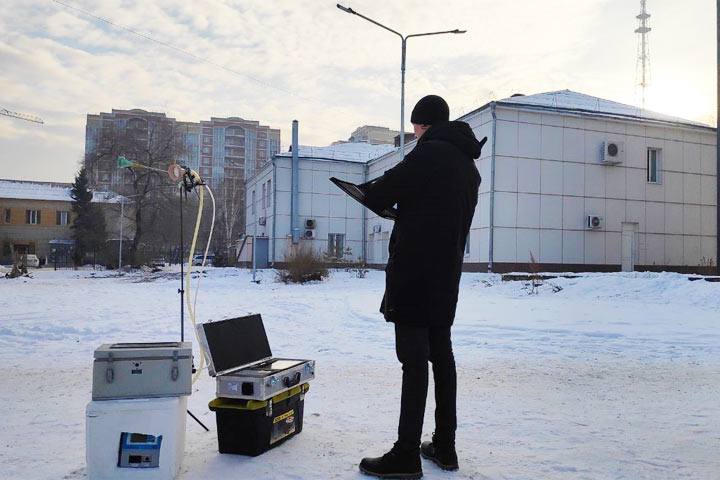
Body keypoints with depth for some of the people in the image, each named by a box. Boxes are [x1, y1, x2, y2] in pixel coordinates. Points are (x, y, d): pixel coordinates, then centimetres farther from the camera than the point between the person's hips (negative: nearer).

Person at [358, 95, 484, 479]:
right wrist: (400, 207, 15)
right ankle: (444, 446, 21)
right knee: (441, 353, 13)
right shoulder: (468, 165, 18)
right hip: (447, 274, 9)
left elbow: (383, 191, -10)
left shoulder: (430, 153, -10)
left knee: (415, 359, -7)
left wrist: (367, 191, 12)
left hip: (415, 271, -9)